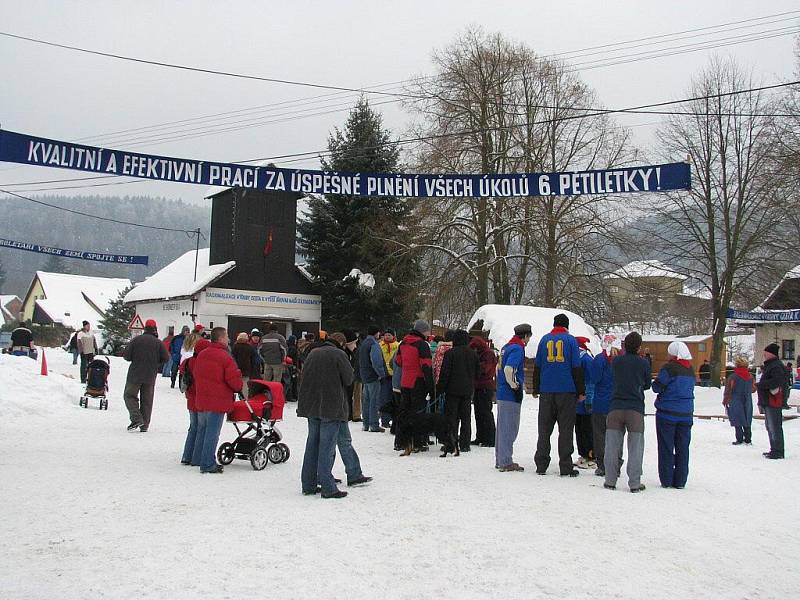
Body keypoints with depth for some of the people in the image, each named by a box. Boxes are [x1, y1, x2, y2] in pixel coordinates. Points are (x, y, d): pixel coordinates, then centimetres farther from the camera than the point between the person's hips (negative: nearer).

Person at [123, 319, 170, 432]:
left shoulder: (136, 340, -6)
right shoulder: (158, 342, -3)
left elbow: (126, 356, -6)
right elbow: (166, 358, -2)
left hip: (135, 374, -2)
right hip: (150, 376, 2)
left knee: (129, 395, 10)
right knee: (147, 400, 10)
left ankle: (136, 419, -8)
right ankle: (144, 425, 10)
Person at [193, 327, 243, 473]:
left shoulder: (201, 355, 9)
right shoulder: (225, 357, -15)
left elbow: (194, 374, 17)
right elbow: (234, 380, -16)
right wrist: (238, 388, 5)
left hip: (201, 400, 8)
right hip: (218, 402, -7)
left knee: (201, 431, 17)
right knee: (212, 433, -3)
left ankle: (203, 461, 25)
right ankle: (208, 464, 0)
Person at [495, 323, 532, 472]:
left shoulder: (506, 347, 15)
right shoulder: (517, 349, -14)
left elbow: (499, 367, 23)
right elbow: (508, 369, -26)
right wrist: (515, 386, -16)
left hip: (501, 393, 10)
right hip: (511, 396, -10)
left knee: (502, 427, 15)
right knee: (510, 429, -4)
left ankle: (500, 460, 22)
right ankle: (506, 462, -1)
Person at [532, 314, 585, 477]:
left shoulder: (544, 339, 9)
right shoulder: (570, 340, 1)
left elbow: (537, 366, 10)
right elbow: (576, 368, -1)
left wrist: (536, 389, 16)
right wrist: (581, 391, 3)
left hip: (546, 391, 2)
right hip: (567, 390, -2)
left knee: (544, 429, 8)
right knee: (566, 429, 2)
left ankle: (541, 465, 8)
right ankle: (565, 467, 2)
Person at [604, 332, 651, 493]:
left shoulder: (616, 361, 2)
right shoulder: (644, 363, -1)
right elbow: (647, 385, 10)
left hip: (615, 408, 2)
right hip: (636, 410, -1)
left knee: (612, 447, 7)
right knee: (635, 448, 5)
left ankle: (610, 481, 10)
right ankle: (635, 483, 6)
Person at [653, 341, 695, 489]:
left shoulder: (669, 368, -14)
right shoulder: (690, 371, 7)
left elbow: (657, 387, -12)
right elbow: (690, 387, 16)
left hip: (667, 413, -5)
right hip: (686, 414, 5)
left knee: (666, 448, 3)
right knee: (682, 448, 10)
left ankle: (666, 480, 5)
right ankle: (680, 481, 13)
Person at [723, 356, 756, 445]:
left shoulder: (733, 377, -13)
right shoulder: (750, 376, 3)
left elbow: (728, 390, -9)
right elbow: (753, 389, 15)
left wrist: (725, 401, 2)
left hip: (736, 402, -5)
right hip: (748, 402, 5)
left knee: (737, 421, 0)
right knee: (747, 422, 12)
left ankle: (740, 439, -2)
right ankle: (748, 439, 14)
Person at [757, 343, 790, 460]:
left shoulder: (776, 366, -14)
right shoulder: (769, 366, 20)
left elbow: (777, 381, -28)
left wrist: (761, 385, -20)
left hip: (774, 402, -11)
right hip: (768, 402, 11)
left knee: (775, 427, -9)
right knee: (770, 427, 16)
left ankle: (778, 452, -8)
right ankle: (774, 450, 24)